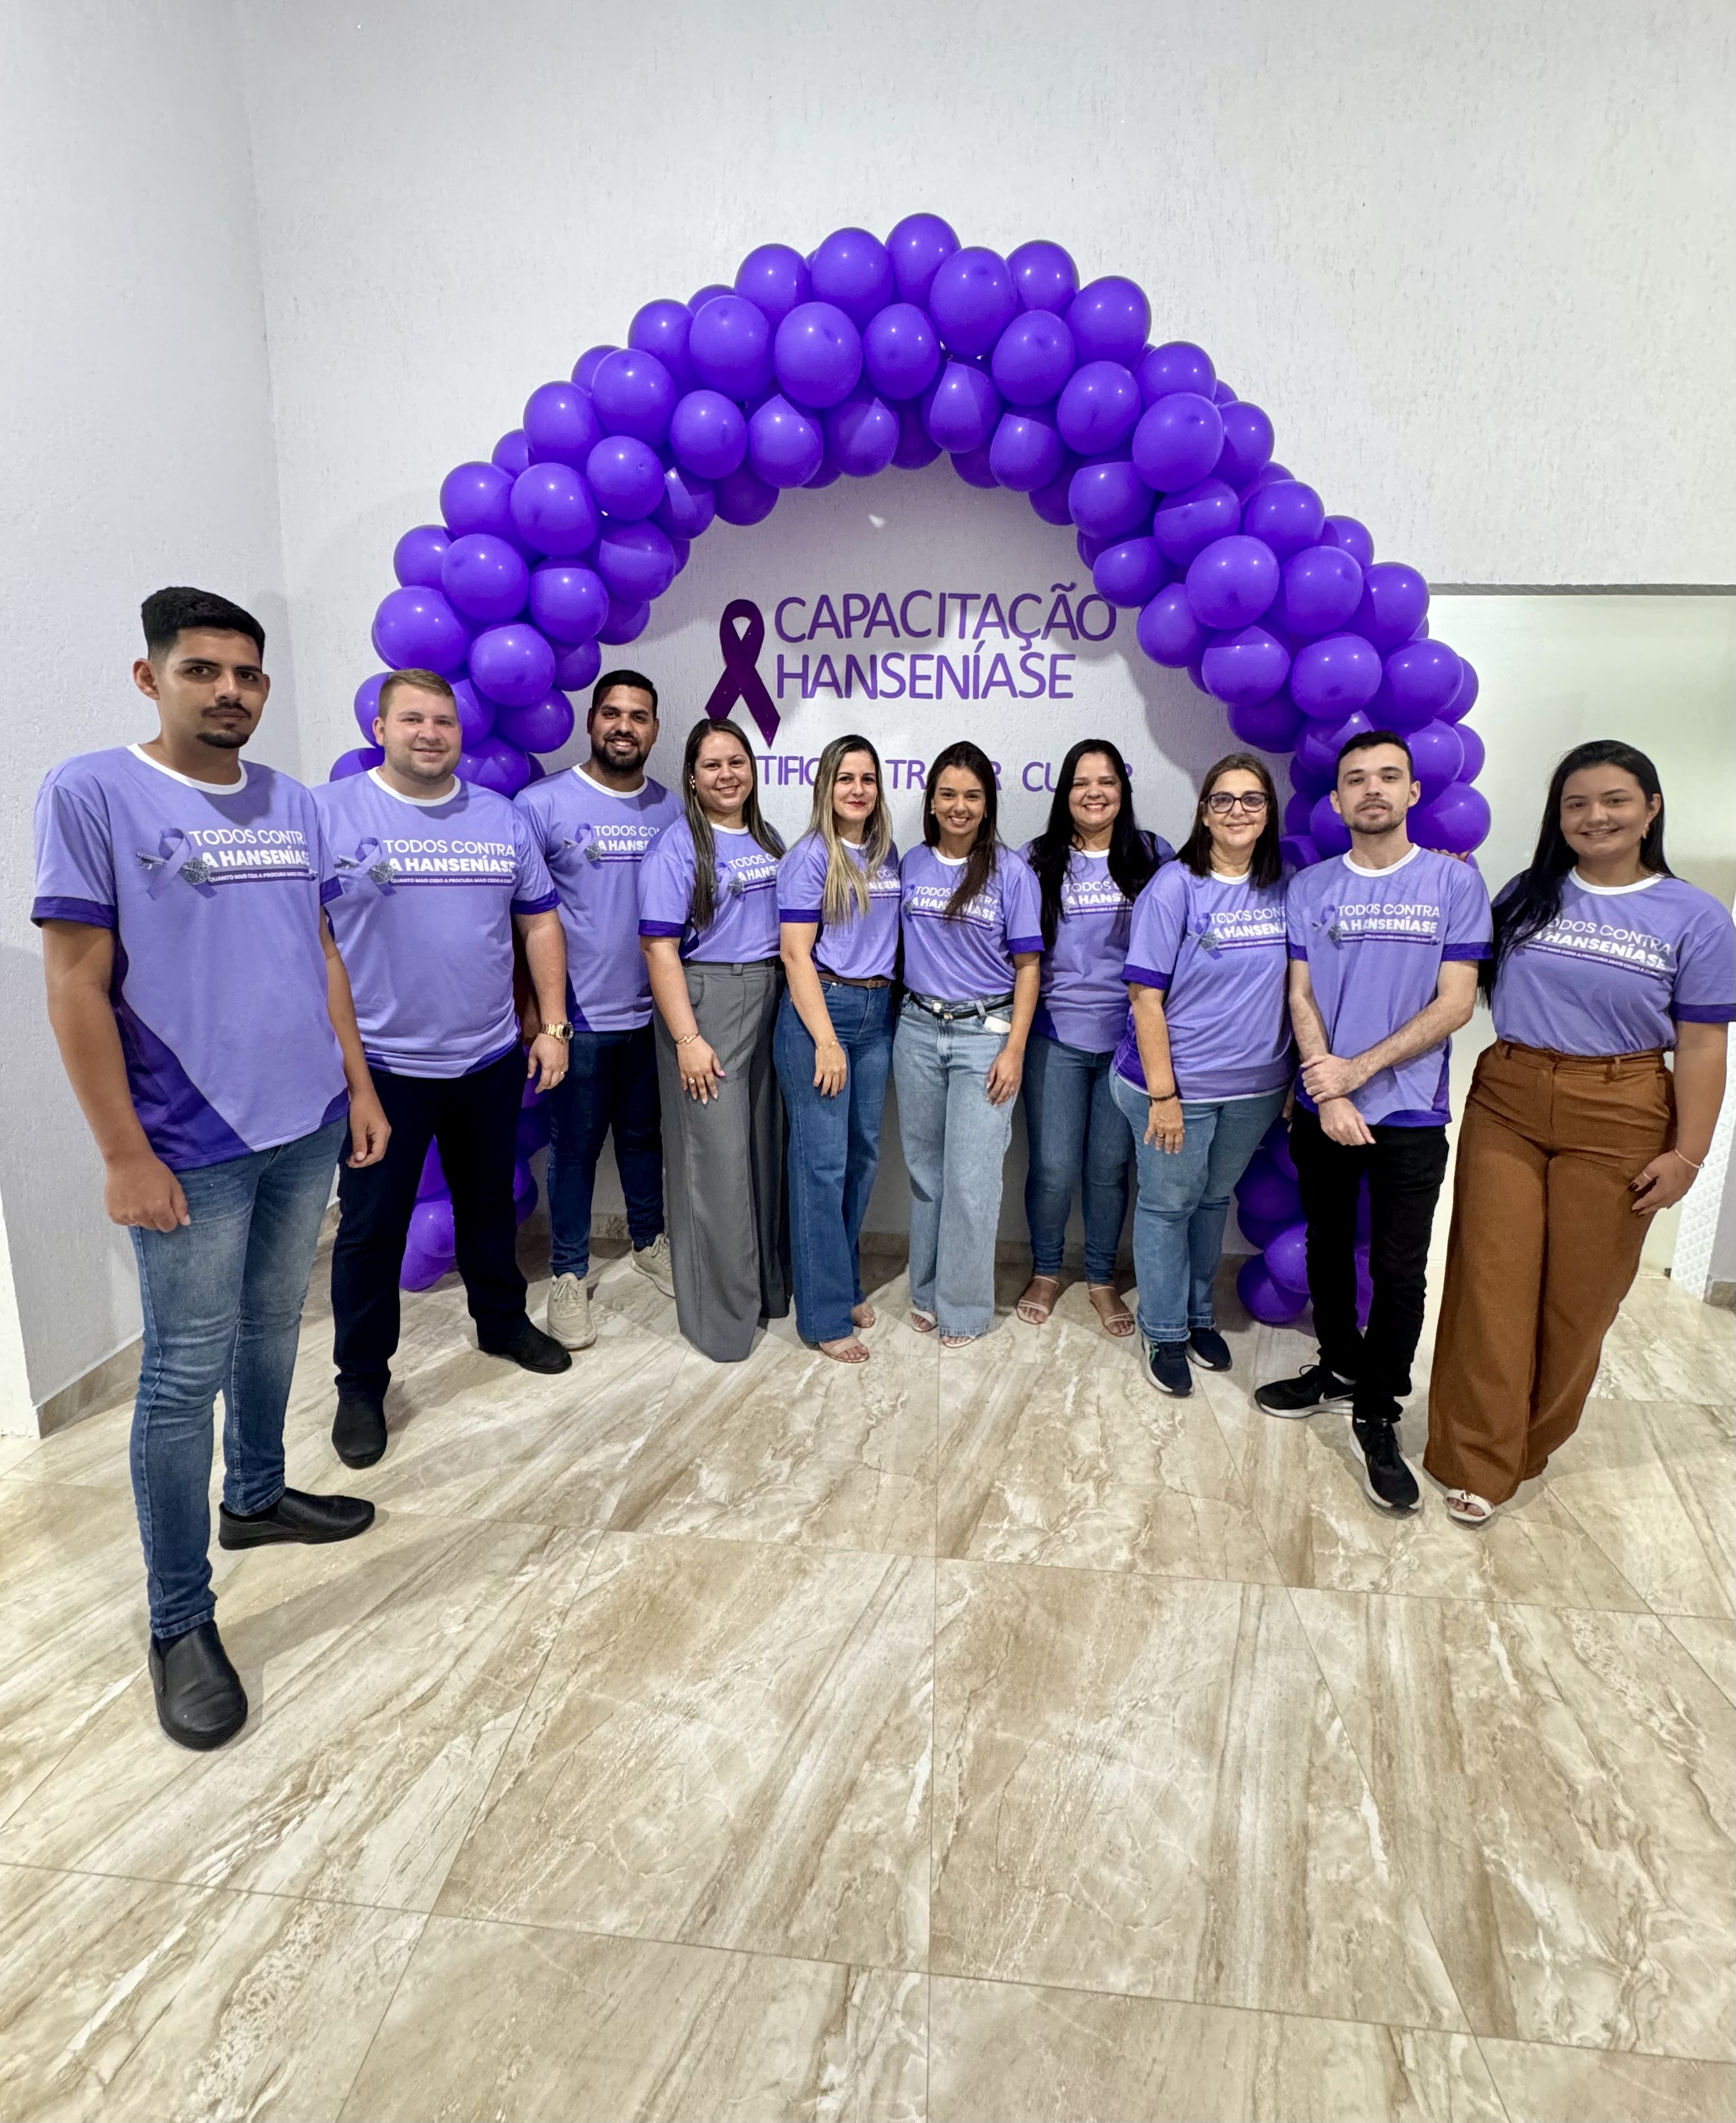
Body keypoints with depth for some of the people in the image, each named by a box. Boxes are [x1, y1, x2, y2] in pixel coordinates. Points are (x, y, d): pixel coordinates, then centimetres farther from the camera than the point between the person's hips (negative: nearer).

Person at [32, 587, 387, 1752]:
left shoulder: (294, 804, 8)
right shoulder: (90, 793, -9)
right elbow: (77, 987, -11)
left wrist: (358, 1083, 11)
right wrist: (126, 1156, -13)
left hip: (307, 1129, 6)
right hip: (193, 1148, -5)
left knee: (272, 1329, 19)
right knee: (188, 1373, 2)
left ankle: (257, 1495, 41)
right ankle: (180, 1623, 16)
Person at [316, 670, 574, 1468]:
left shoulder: (502, 818, 6)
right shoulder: (328, 813, -7)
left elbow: (539, 923, 9)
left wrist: (552, 1027, 4)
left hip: (491, 1059, 4)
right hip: (381, 1066, -3)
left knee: (490, 1203, 20)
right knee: (370, 1229, 6)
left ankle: (502, 1322, 41)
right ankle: (361, 1386, 21)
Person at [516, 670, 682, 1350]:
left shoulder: (671, 810, 5)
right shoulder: (543, 803, -8)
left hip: (653, 1012, 4)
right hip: (578, 1015, -4)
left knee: (645, 1135, 18)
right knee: (574, 1148, 7)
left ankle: (650, 1242, 37)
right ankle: (569, 1275, 21)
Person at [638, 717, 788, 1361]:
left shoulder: (768, 840, 13)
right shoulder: (677, 847, -8)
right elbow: (660, 947, -13)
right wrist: (687, 1039, -18)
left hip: (771, 1004, 7)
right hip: (706, 1004, -6)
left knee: (768, 1147, 12)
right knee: (715, 1157, -3)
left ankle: (769, 1285, 28)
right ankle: (719, 1314, 10)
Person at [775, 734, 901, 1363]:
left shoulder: (889, 856, 11)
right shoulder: (810, 856, -7)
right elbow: (796, 954, -12)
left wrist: (889, 1006, 9)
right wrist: (826, 1041, -16)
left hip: (877, 1012, 6)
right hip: (819, 1009, -6)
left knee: (863, 1154, 12)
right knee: (823, 1163, -3)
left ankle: (846, 1282, 28)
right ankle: (826, 1315, 5)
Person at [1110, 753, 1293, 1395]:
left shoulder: (1286, 888, 1)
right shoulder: (1174, 887, -13)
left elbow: (1297, 985, 9)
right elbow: (1145, 996, -14)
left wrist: (1298, 1078, 3)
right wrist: (1162, 1093, -16)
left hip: (1255, 1085, 4)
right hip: (1178, 1081, -4)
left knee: (1214, 1199, 19)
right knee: (1168, 1203, 8)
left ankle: (1200, 1315, 38)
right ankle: (1164, 1333, 25)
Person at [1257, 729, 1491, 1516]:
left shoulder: (1455, 883, -3)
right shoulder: (1310, 887, 3)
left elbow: (1454, 1003, -8)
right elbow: (1301, 997, 0)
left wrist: (1358, 1068, -15)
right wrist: (1328, 1093, -12)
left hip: (1409, 1113, -2)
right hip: (1323, 1109, 3)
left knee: (1399, 1271, 0)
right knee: (1328, 1247, 16)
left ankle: (1376, 1419, 15)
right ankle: (1339, 1367, 36)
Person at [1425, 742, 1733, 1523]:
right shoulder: (1526, 895, 5)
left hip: (1617, 1120, -1)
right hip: (1505, 1104, 2)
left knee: (1579, 1293, 9)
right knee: (1493, 1282, 2)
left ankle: (1532, 1442, 30)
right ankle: (1477, 1459, 13)